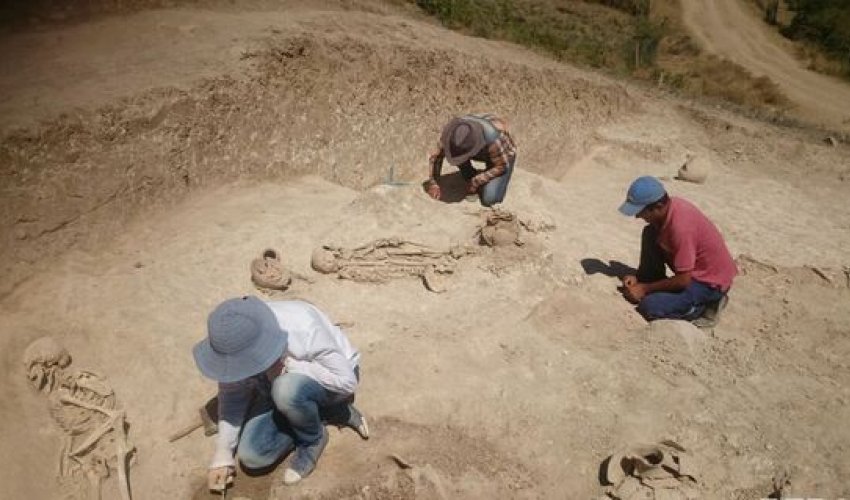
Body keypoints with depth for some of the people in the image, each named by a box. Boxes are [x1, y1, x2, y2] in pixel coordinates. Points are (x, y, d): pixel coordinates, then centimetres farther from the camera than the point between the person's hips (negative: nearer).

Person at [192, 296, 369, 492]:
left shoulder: (304, 329, -37)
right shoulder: (237, 346, -23)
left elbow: (347, 380, -30)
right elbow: (232, 394, -10)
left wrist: (289, 365, -34)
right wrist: (223, 453, -14)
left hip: (329, 383, -5)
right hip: (281, 387, 5)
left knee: (287, 390, -37)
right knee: (251, 455, -11)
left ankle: (313, 438, -4)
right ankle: (327, 411, 5)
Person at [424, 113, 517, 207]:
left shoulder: (493, 138, -42)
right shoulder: (451, 131, -30)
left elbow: (501, 166, -26)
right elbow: (436, 156, -15)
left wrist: (476, 182, -26)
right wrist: (433, 183, -22)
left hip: (504, 155, -5)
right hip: (480, 152, 5)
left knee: (489, 199, -24)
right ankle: (471, 180, -3)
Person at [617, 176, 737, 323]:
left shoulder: (680, 226, -33)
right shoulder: (667, 206, -8)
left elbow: (683, 280, -26)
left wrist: (645, 288, -15)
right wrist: (638, 278, -2)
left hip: (711, 281, -8)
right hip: (694, 268, 9)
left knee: (649, 307, -21)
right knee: (649, 234, -5)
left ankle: (706, 305, 0)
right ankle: (653, 290, 4)